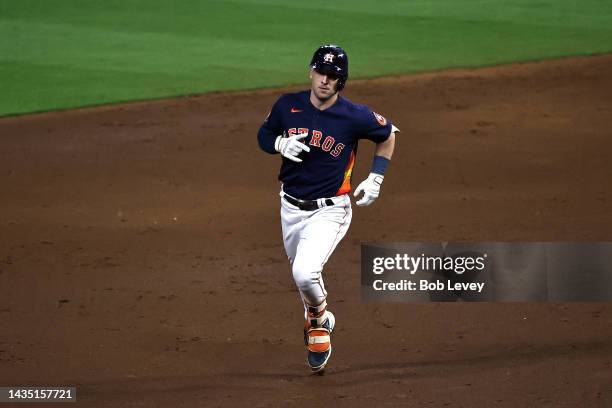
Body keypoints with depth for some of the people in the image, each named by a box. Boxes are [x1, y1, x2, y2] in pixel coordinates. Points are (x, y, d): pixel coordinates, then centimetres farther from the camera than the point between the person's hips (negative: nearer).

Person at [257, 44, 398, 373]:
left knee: (305, 274, -23)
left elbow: (388, 135, 3)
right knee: (301, 274, 20)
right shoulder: (288, 105, -7)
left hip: (329, 211, -4)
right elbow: (264, 135, 10)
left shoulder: (355, 116, -16)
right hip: (291, 207, 5)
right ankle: (316, 316, 52)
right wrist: (281, 144, -13)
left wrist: (375, 178, -3)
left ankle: (319, 319, 9)